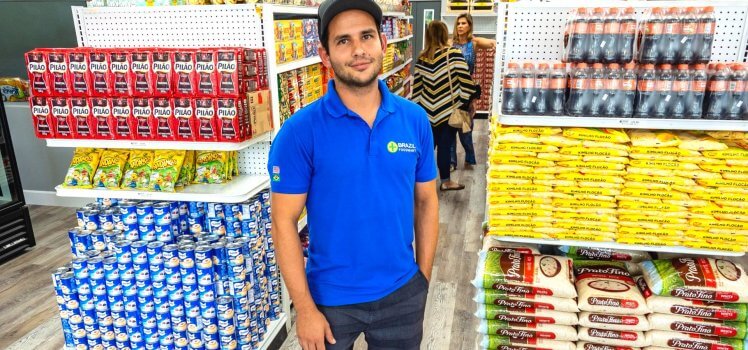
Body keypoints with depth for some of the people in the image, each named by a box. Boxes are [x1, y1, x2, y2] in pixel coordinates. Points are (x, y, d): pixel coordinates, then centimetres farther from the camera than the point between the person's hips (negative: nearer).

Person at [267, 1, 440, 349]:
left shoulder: (415, 120, -6)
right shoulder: (300, 131, -16)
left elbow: (426, 201, 2)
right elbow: (284, 222, -13)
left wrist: (423, 279, 4)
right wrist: (305, 309, -12)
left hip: (403, 293, 3)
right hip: (331, 299, -2)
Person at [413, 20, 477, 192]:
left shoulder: (422, 58, 1)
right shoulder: (453, 54, -10)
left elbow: (417, 86, 5)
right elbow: (465, 80, -11)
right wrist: (467, 100, 1)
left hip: (429, 110, 4)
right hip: (449, 109, -4)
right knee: (444, 146, 4)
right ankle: (445, 182, 17)